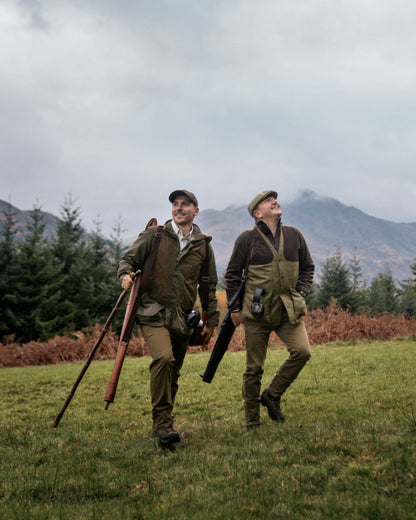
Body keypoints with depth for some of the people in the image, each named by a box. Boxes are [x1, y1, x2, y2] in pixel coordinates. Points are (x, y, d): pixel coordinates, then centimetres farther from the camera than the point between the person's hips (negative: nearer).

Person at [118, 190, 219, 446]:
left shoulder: (203, 245, 11)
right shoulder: (153, 235, 3)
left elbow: (209, 287, 17)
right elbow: (129, 259, 9)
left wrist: (211, 321, 16)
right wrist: (125, 275, -15)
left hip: (183, 319, 4)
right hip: (154, 313, -3)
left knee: (173, 373, 9)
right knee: (164, 358, -26)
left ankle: (162, 424, 27)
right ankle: (163, 422, -15)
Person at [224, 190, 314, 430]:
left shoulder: (294, 235, 9)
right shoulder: (247, 239, -1)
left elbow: (308, 267, 19)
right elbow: (232, 274, 4)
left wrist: (301, 294, 5)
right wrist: (235, 308, 1)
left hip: (289, 310, 3)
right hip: (257, 311, -3)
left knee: (302, 351, -16)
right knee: (254, 367, 2)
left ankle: (272, 395, 7)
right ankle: (252, 421, 18)